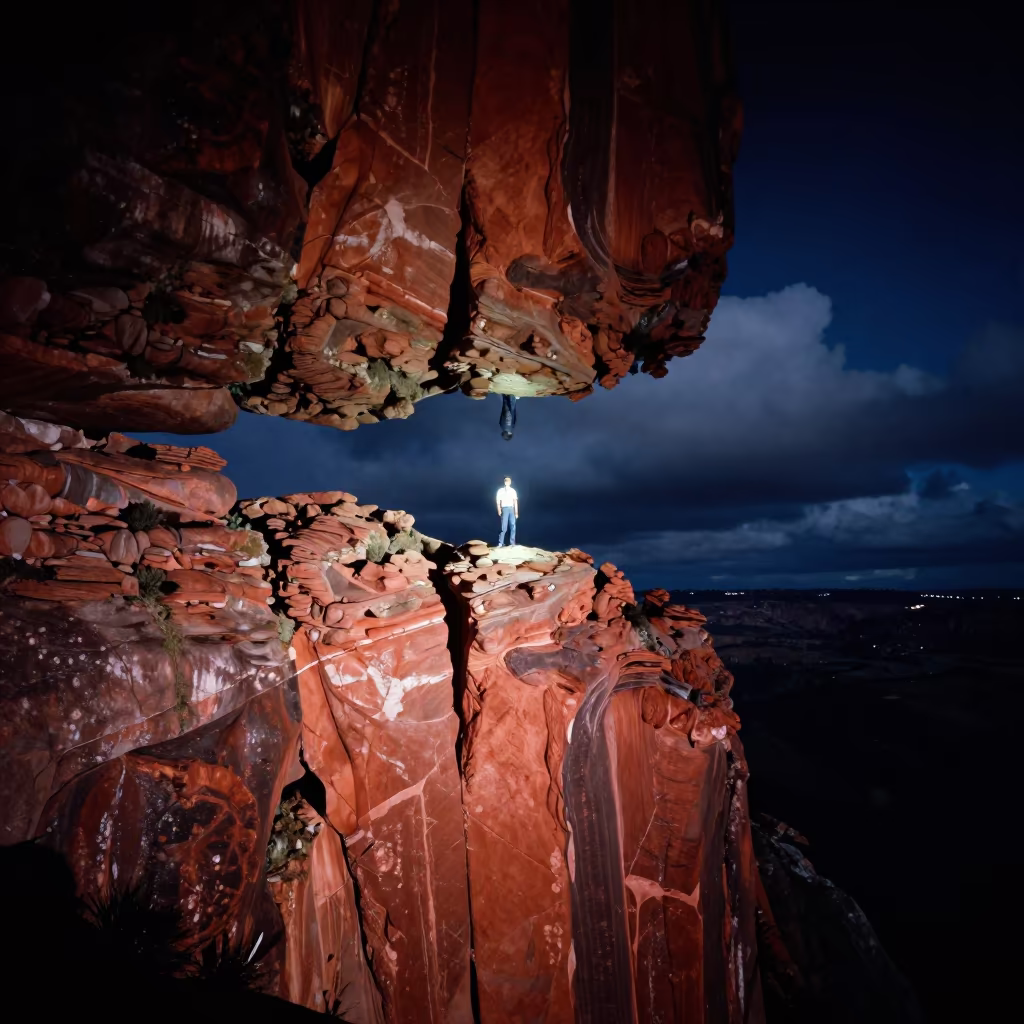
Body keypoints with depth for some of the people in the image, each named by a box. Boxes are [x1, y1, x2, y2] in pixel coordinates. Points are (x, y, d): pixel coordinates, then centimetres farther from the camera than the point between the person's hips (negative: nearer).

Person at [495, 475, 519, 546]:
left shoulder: (513, 491, 12)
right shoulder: (500, 490, 5)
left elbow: (515, 501, 11)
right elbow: (498, 501, 3)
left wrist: (516, 512, 7)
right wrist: (499, 510, -10)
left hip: (512, 509, 3)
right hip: (504, 509, -3)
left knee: (513, 526, 2)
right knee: (504, 527, -10)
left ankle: (512, 543, 9)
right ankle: (500, 543, -5)